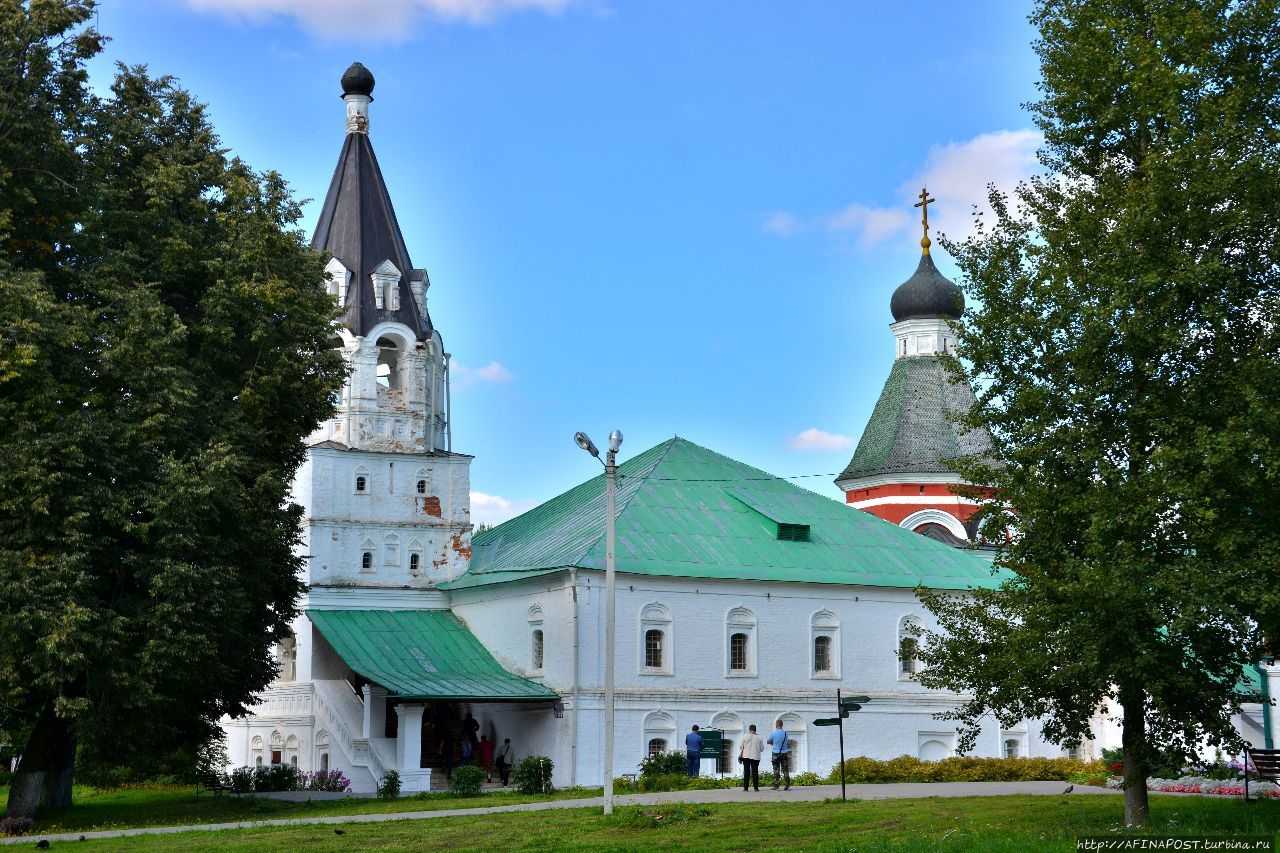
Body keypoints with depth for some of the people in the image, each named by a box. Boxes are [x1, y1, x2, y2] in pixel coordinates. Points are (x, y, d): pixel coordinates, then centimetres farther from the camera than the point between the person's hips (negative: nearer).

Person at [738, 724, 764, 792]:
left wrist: (740, 756, 8)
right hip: (756, 757, 0)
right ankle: (756, 787, -1)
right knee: (755, 772, 3)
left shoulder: (745, 737, 0)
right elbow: (762, 749, 6)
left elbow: (741, 747, 1)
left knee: (746, 772, 1)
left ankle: (746, 787, -2)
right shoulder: (759, 737, 1)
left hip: (746, 756, 0)